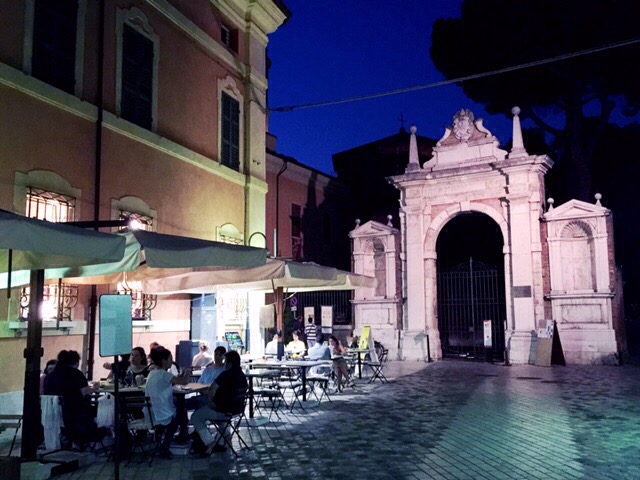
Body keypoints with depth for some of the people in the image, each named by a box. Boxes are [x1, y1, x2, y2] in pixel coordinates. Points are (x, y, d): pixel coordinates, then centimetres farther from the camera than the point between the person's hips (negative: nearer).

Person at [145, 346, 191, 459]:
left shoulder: (152, 374, 9)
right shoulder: (163, 374, -18)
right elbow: (184, 382, -27)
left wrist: (182, 375, 10)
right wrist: (187, 374, -7)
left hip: (151, 416, 8)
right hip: (164, 418, -8)